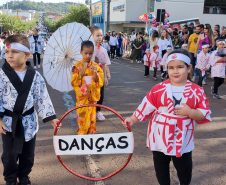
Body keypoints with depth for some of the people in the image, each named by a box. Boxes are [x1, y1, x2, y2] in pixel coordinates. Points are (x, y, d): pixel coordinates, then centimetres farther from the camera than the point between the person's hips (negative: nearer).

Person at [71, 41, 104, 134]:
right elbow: (74, 82, -14)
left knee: (91, 118, 11)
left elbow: (100, 83, 0)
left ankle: (90, 133, 26)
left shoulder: (96, 66, 2)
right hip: (82, 98, -3)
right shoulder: (77, 66, -6)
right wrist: (83, 70, -18)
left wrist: (95, 73, -17)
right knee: (82, 119, 0)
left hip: (92, 97, 3)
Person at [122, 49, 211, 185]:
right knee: (161, 166, 18)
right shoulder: (158, 89, -9)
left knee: (185, 167, 14)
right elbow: (146, 107, -3)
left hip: (183, 139, 0)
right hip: (160, 137, 1)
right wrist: (132, 120, -5)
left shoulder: (197, 91, -8)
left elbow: (205, 115, -7)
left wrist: (189, 112, -23)